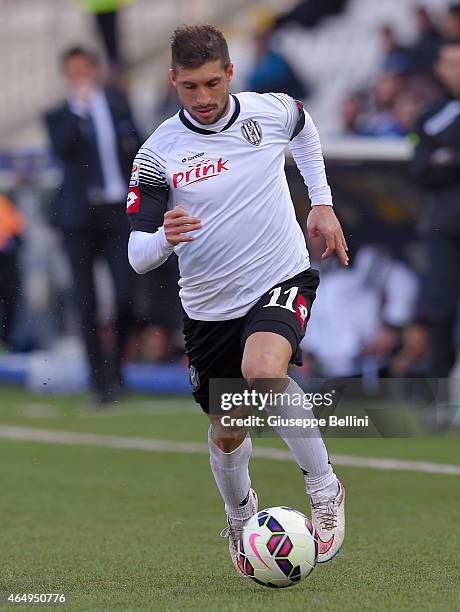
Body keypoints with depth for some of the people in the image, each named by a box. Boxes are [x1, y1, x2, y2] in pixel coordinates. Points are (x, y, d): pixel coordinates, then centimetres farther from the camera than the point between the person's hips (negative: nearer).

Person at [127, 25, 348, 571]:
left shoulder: (272, 111, -7)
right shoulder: (158, 153, -12)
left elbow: (304, 129, 21)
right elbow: (137, 254, -9)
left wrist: (322, 203, 17)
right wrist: (165, 238, -32)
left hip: (282, 280, -2)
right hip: (210, 306, 2)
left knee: (262, 371, -32)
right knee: (227, 433, 12)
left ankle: (324, 487, -14)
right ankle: (239, 517, 45)